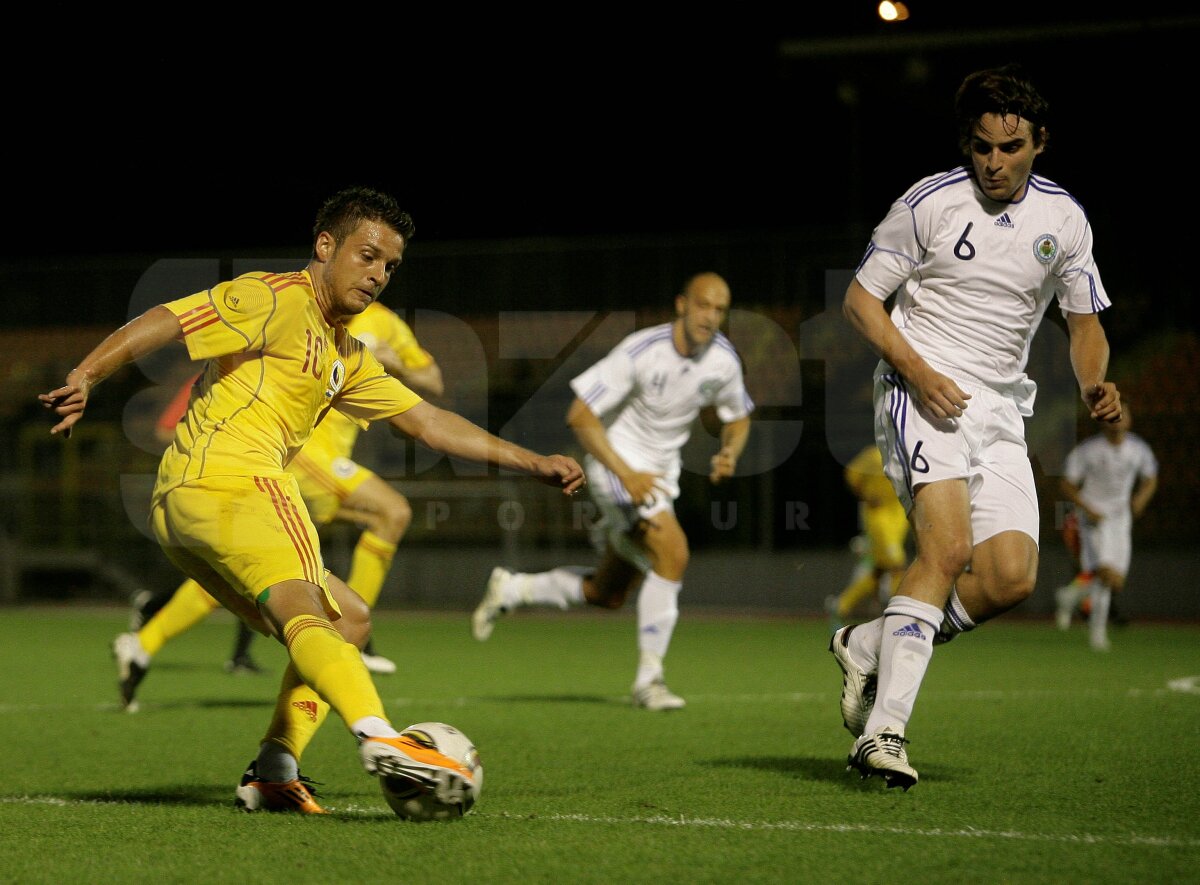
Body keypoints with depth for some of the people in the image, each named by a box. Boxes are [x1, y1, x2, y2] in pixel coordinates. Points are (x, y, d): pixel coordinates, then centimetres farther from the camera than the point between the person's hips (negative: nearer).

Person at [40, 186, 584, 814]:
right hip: (232, 477, -10)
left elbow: (428, 422, 27)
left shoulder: (346, 356, 30)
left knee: (349, 621, 15)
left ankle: (274, 773, 1)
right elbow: (162, 322, -9)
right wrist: (84, 378, -22)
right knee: (304, 616, -28)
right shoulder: (277, 298, 1)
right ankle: (381, 739, -49)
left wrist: (533, 464, 21)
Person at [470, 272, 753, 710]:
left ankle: (511, 589, 33)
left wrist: (729, 452, -9)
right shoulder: (641, 351, -22)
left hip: (660, 472, 7)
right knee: (673, 549, -28)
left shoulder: (723, 359, -5)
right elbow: (579, 415, -21)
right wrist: (626, 475, -28)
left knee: (609, 594, 10)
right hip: (618, 459, -7)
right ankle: (648, 678, -19)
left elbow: (738, 419, 14)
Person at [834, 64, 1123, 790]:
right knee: (949, 546, -26)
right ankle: (883, 731, -27)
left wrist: (1095, 384, -5)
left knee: (1013, 577, -9)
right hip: (926, 391, -5)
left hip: (1002, 408, 5)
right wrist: (917, 370, -16)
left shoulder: (1065, 219, 7)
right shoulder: (929, 204, -5)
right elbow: (861, 299, 0)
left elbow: (1085, 321, 17)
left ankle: (871, 646, 12)